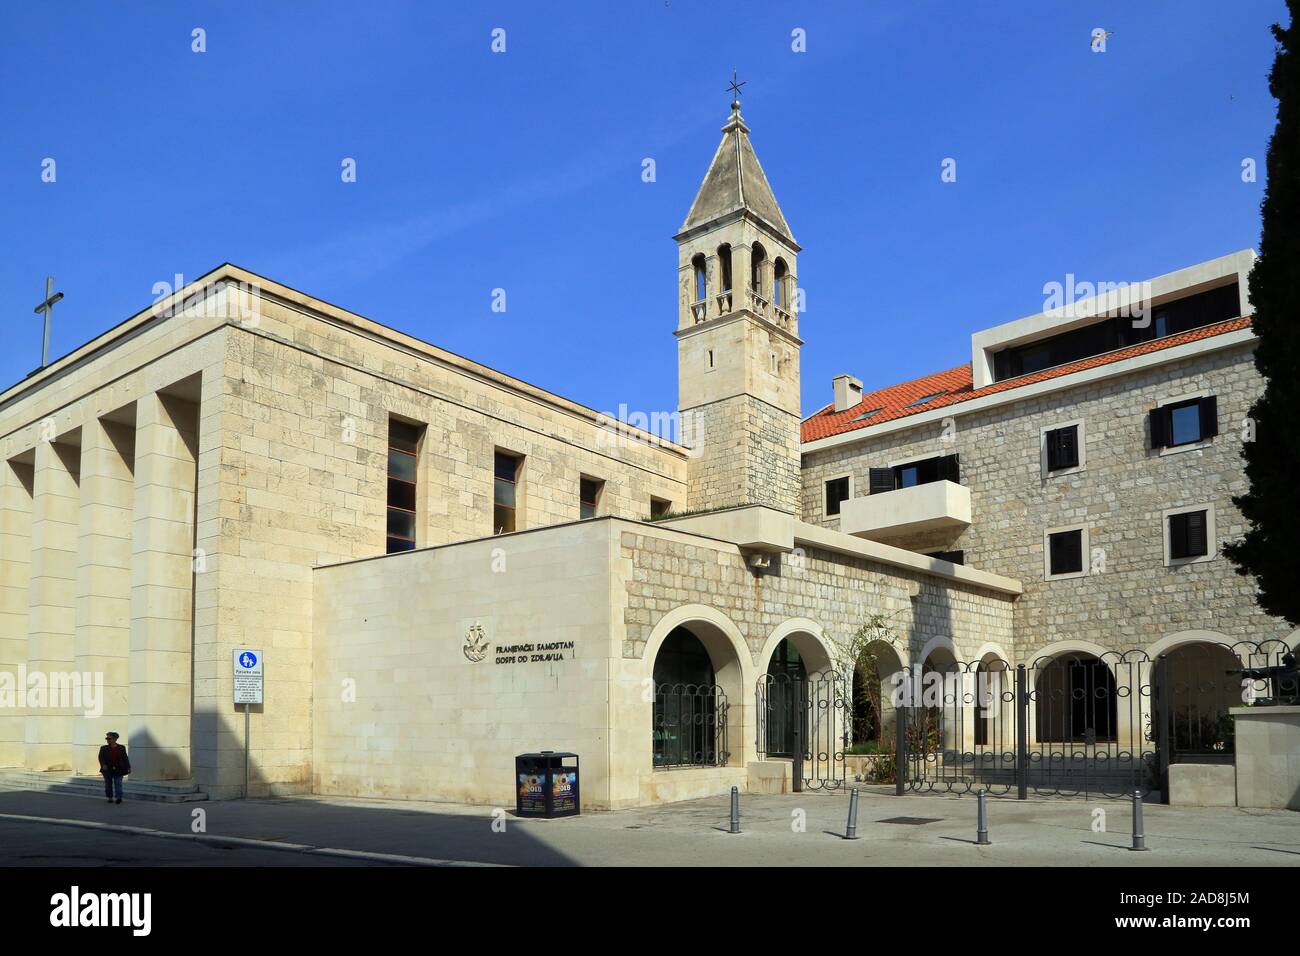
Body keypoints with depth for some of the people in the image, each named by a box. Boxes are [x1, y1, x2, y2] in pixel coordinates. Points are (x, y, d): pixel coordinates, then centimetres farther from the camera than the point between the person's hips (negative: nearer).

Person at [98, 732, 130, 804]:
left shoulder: (121, 748, 5)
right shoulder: (103, 748, 6)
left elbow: (125, 758, 8)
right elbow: (101, 757, -3)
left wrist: (128, 767, 4)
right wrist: (103, 765, -21)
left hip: (118, 770, -1)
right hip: (107, 770, 1)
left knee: (118, 783, -8)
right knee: (108, 784, 6)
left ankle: (119, 797, -13)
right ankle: (110, 797, 16)